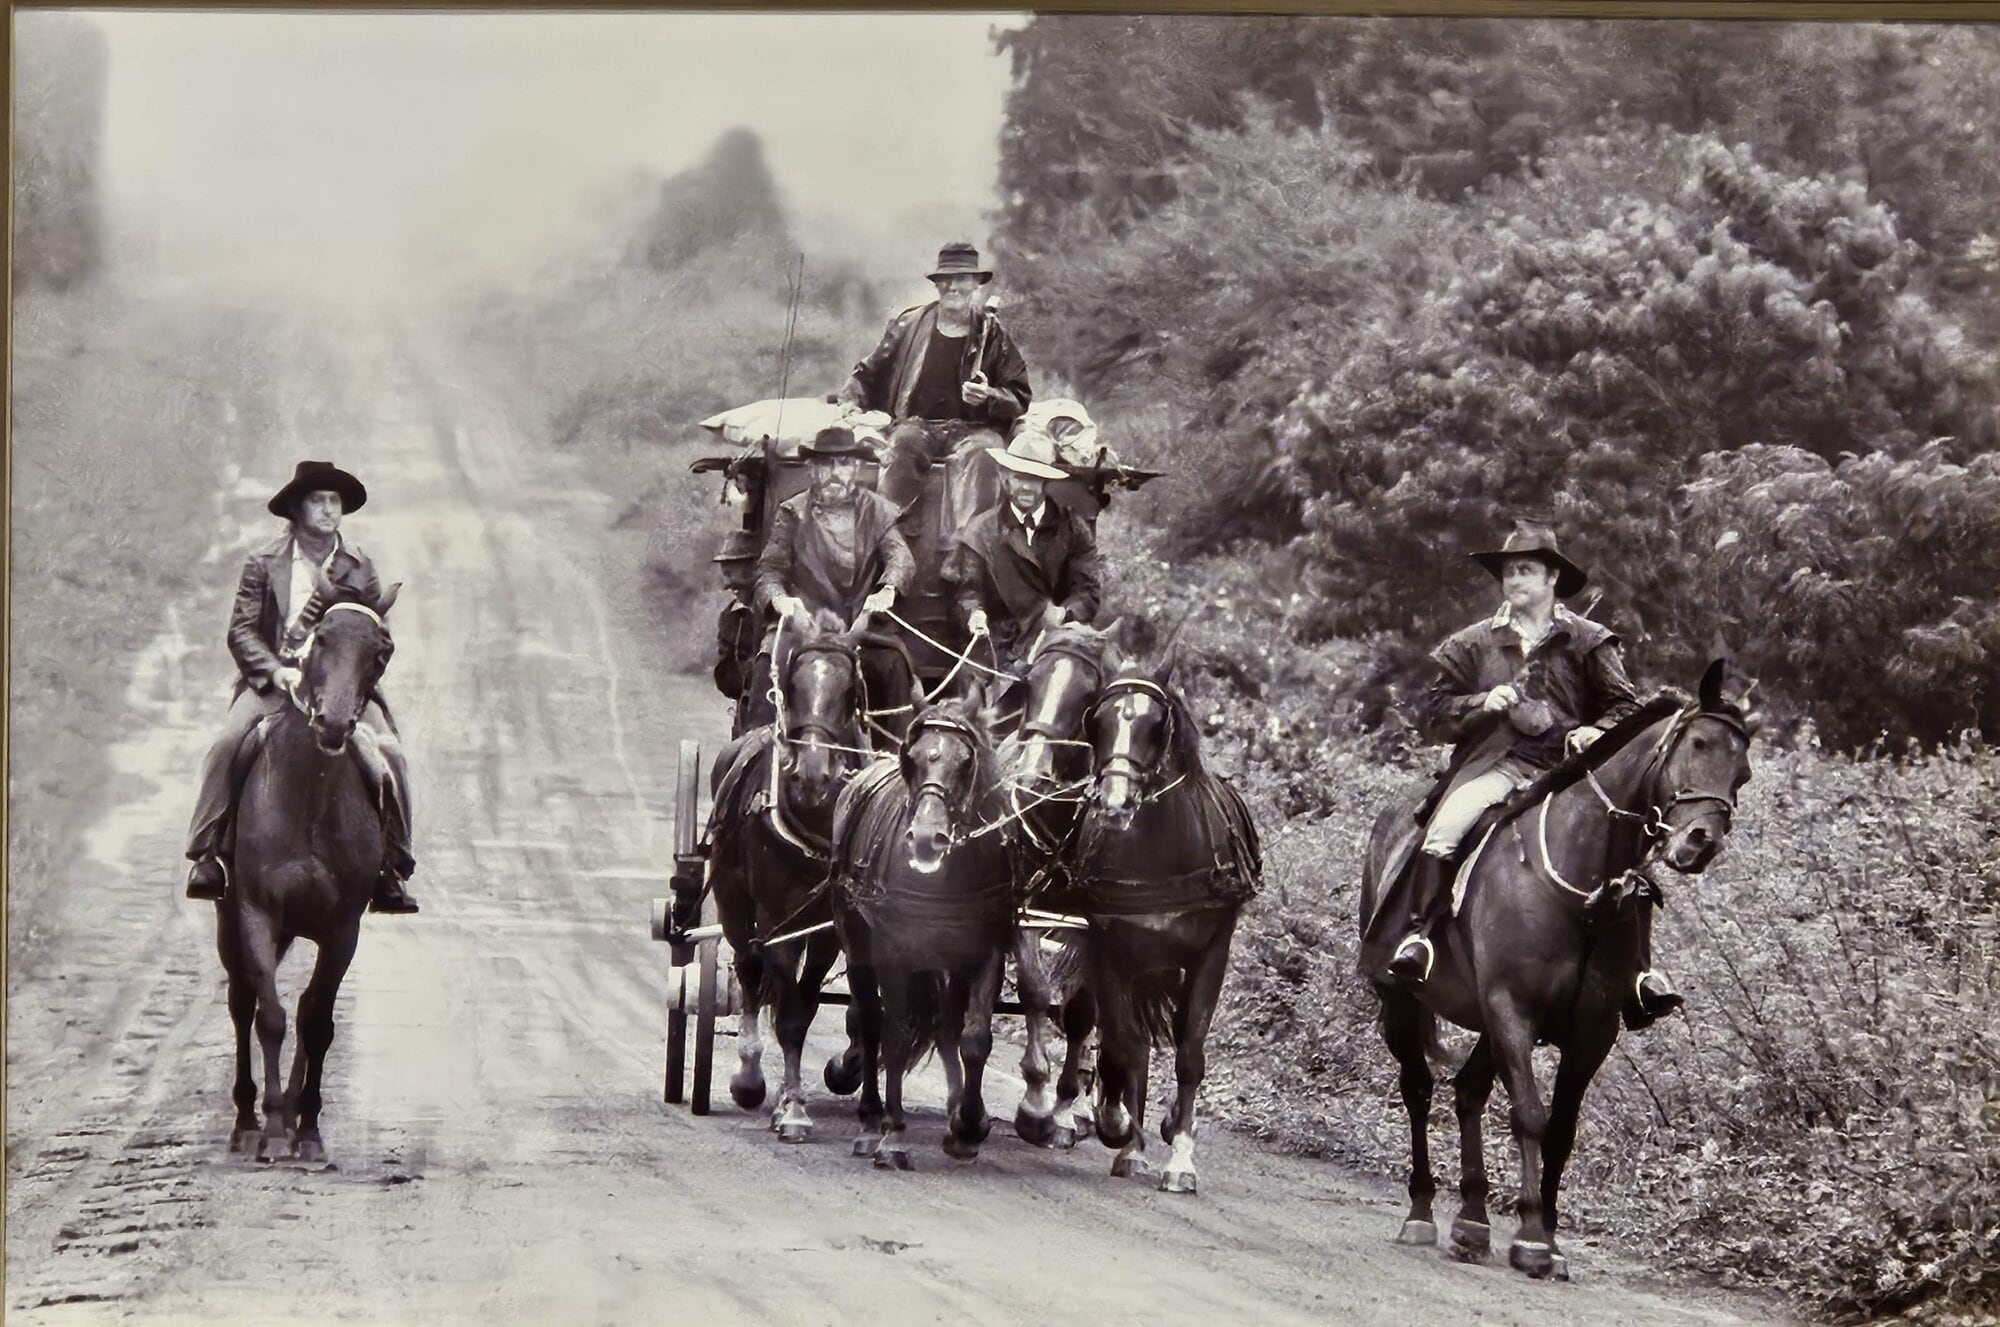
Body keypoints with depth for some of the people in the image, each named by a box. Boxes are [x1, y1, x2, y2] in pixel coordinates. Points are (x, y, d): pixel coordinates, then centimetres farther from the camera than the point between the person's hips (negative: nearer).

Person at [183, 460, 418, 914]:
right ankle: (207, 855, -20)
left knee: (387, 754, -21)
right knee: (230, 745, -27)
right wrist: (276, 671, -15)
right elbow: (241, 631, 0)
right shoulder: (264, 564, 5)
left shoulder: (359, 569, 11)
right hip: (272, 679, -1)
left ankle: (392, 869, -12)